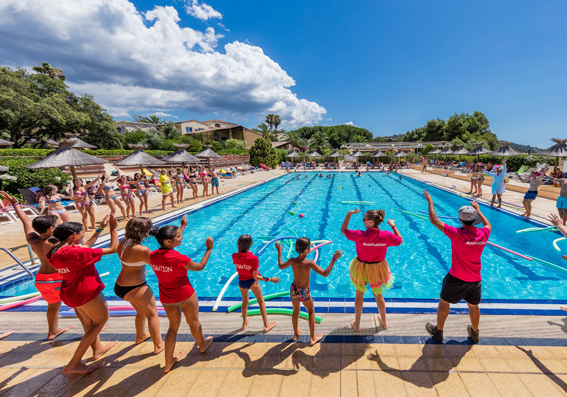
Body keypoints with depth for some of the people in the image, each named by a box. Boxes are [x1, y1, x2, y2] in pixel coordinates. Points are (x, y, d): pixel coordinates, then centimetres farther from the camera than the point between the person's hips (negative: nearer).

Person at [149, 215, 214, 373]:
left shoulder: (153, 256, -12)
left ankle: (168, 363, 34)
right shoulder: (179, 258, -32)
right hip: (185, 296, -5)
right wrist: (209, 249, -9)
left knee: (173, 327, 25)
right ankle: (202, 345, 48)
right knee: (193, 323, 22)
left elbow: (171, 246, 6)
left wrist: (183, 226, 13)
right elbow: (199, 267, -17)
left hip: (166, 298, 5)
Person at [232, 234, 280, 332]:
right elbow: (255, 276, -25)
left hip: (241, 282, 4)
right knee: (261, 301, 19)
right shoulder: (253, 258, -31)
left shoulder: (235, 256, -19)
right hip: (252, 282, -4)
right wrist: (270, 279, -18)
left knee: (245, 301, 29)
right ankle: (266, 325, 31)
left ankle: (244, 323, 49)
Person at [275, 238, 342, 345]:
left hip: (293, 290, 4)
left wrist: (279, 252, 15)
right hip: (304, 292, -4)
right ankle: (312, 338, 33)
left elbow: (280, 266, 5)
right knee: (311, 311, 23)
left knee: (296, 311, 27)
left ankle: (296, 334, 48)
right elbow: (325, 274, -24)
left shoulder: (292, 261, -14)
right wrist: (334, 259, -22)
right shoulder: (309, 263, -28)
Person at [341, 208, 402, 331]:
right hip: (378, 269, 3)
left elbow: (343, 230, -14)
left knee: (359, 295, 20)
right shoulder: (387, 235, -18)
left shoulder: (361, 235, -28)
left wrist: (349, 214, -8)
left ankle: (357, 324, 34)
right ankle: (384, 321, 48)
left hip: (362, 268, -2)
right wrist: (393, 226, 10)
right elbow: (400, 240, 3)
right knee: (378, 295, 27)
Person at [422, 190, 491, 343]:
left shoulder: (457, 234, -24)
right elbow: (488, 225, 17)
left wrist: (430, 201, -10)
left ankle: (438, 331, 29)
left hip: (456, 279, -5)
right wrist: (478, 210, 27)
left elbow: (434, 220, -20)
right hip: (475, 279, 5)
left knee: (444, 302, 14)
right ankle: (474, 333, 46)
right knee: (473, 306, 24)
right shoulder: (483, 234, -9)